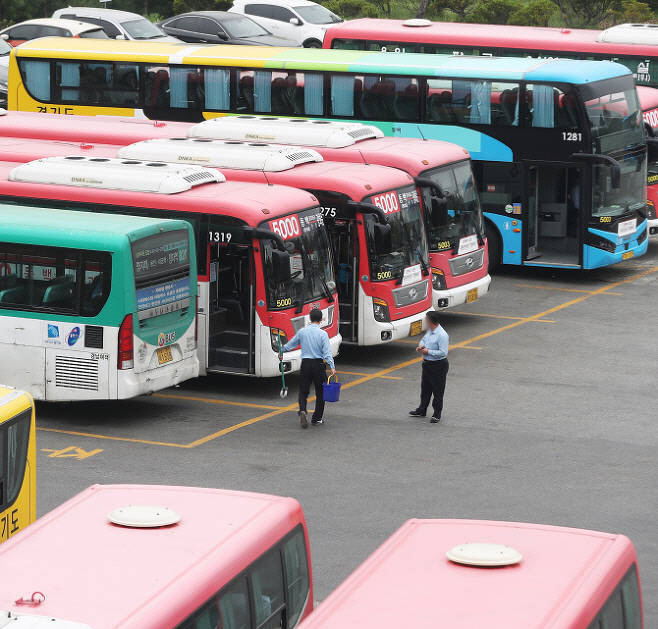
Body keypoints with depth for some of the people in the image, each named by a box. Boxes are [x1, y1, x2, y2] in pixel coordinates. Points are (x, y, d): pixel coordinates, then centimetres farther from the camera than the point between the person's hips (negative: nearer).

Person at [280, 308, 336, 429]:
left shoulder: (302, 332, 2)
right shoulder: (322, 334, -7)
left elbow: (290, 344, 15)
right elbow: (327, 352, -15)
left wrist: (281, 352, 31)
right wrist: (332, 367, -18)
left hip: (305, 363, 2)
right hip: (319, 364, -2)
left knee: (303, 391, 8)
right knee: (320, 392, 11)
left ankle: (302, 411, -19)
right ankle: (316, 419, 14)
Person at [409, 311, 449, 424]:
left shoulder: (442, 335, -23)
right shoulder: (429, 330, 4)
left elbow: (443, 352, -25)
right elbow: (424, 339, 23)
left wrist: (428, 352, -19)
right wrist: (421, 346, 1)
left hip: (438, 365, -9)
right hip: (427, 364, 9)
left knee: (438, 391, 4)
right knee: (425, 388, 21)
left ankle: (437, 414, 15)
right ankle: (422, 410, 36)